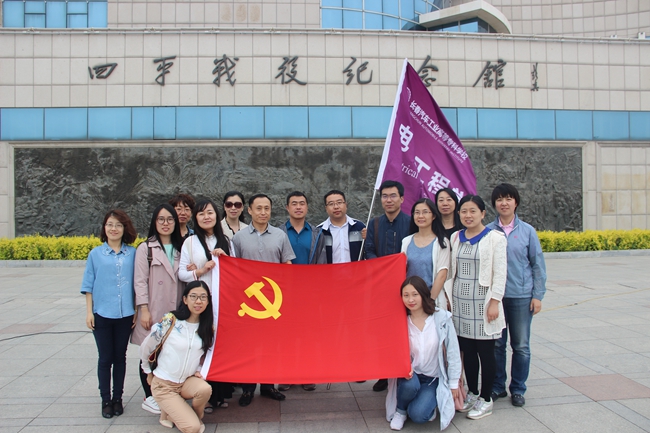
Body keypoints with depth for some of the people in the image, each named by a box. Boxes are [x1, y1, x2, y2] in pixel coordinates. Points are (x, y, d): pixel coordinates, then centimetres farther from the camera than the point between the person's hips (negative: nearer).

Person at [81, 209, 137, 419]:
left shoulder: (132, 254, 0)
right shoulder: (95, 254, 0)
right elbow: (89, 285, 3)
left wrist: (137, 310, 1)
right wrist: (89, 312, -1)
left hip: (125, 315, 0)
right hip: (102, 314, 0)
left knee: (120, 357, 11)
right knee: (105, 358, 8)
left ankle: (118, 399, 23)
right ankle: (106, 400, 20)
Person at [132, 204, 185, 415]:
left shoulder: (181, 247, 14)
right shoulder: (145, 248, 1)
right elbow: (140, 281, -5)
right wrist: (144, 310, -11)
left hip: (175, 311, 4)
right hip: (154, 312, -3)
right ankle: (149, 397, 17)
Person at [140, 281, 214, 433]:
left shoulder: (208, 326, -4)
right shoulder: (169, 322, -16)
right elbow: (145, 348, -1)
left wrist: (198, 370, 1)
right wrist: (148, 372, 11)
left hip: (187, 381, 4)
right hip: (163, 384, -4)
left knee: (205, 389, -31)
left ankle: (196, 417, 0)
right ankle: (168, 412, 11)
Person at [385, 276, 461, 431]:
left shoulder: (442, 318, -13)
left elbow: (453, 352, -5)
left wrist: (453, 384, 0)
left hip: (434, 379, -1)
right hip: (410, 375, 2)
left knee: (417, 414, -23)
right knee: (410, 384, -33)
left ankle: (428, 402, 13)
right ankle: (400, 410, 0)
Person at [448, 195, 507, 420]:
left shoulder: (495, 238, -5)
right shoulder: (456, 238, 9)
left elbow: (500, 273, -8)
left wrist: (494, 302, -13)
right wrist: (449, 297, 10)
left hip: (482, 302, -4)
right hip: (460, 302, 4)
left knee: (485, 352, 2)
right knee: (467, 350, 10)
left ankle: (486, 399, 16)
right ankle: (472, 393, 26)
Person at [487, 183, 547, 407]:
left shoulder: (527, 231, 0)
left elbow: (538, 264, 3)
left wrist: (538, 295, -2)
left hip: (521, 296, 0)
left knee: (521, 346, 8)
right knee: (496, 343, 9)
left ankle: (518, 389, 24)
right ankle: (497, 387, 24)